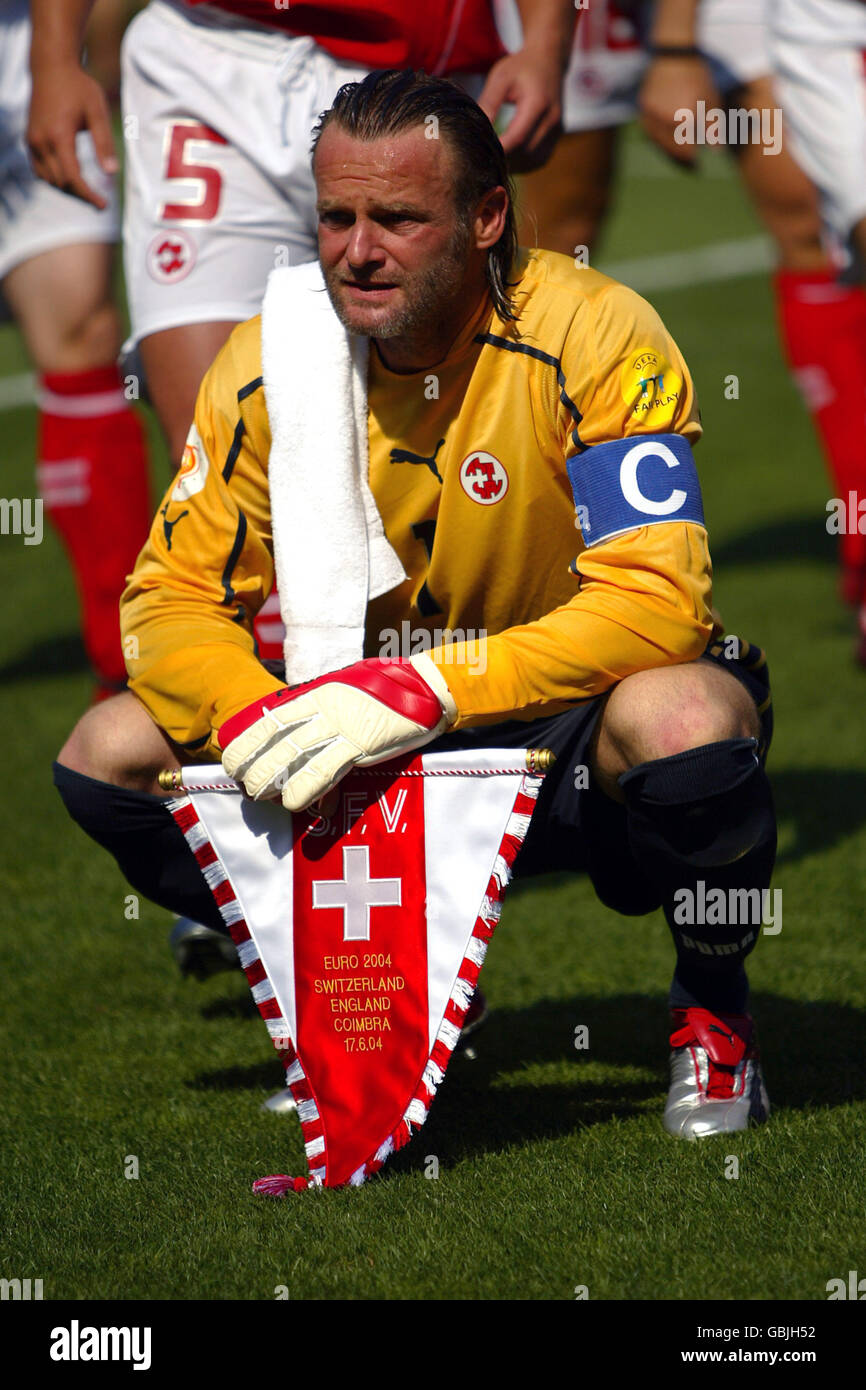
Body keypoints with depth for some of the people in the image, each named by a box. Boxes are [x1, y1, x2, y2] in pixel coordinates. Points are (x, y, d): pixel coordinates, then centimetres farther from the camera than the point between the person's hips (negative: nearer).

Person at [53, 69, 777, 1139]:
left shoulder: (592, 336, -21)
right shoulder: (273, 361, -8)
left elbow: (657, 604, -30)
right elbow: (173, 596, -5)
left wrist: (427, 688, -39)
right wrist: (252, 717, -28)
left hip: (571, 737, -4)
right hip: (379, 756, 4)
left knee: (680, 717, -39)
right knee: (110, 752, -13)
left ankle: (713, 1010, -6)